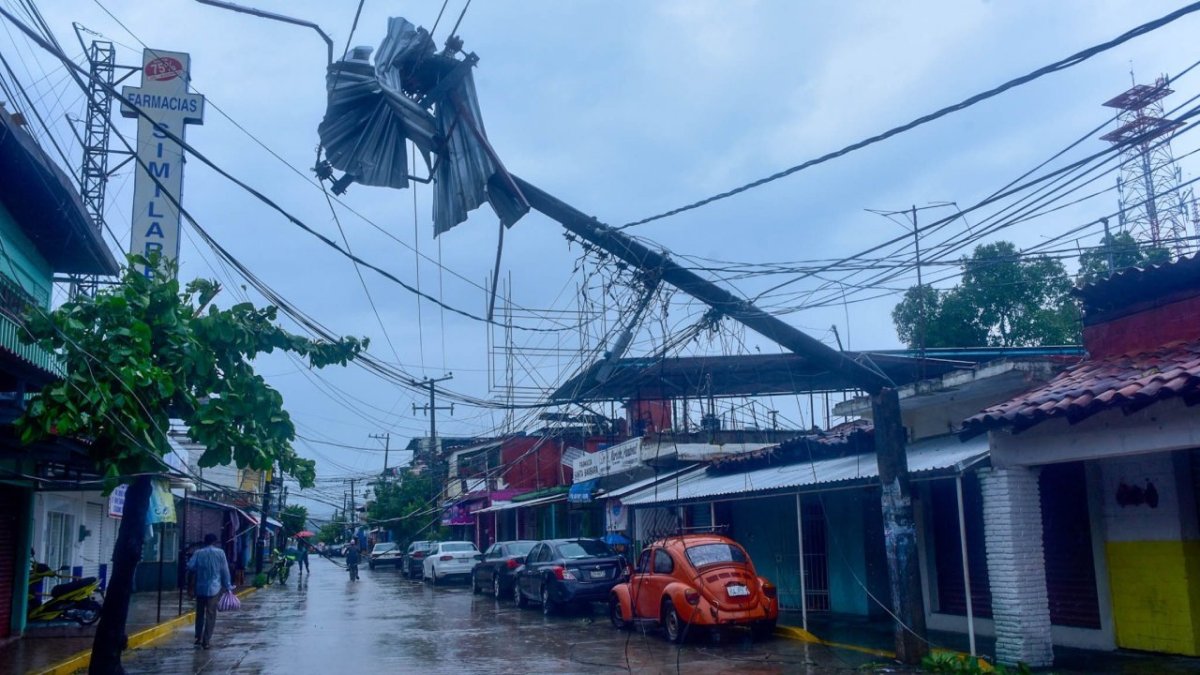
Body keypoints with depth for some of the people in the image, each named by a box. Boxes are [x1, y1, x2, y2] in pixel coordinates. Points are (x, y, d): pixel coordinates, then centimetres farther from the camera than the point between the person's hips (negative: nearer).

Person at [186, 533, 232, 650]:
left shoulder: (198, 553, 0)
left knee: (200, 613, 16)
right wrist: (228, 586, 7)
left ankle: (198, 638, 19)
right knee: (210, 615, 1)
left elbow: (190, 567, -9)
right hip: (214, 588, -2)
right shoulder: (220, 553, -3)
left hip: (200, 588, 2)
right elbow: (225, 571, -2)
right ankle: (206, 641, -1)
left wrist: (199, 569, 13)